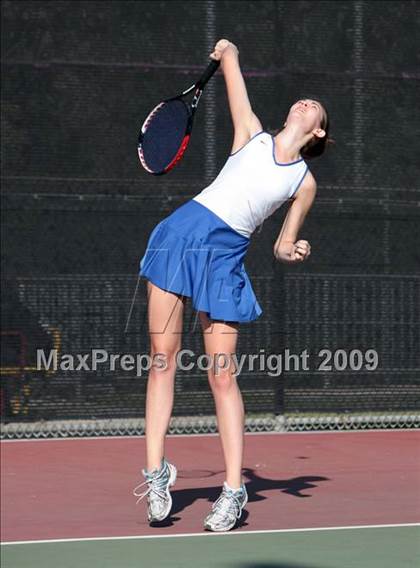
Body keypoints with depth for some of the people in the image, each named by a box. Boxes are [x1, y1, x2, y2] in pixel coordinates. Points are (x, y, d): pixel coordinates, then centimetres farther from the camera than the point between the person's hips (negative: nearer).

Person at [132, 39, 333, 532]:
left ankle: (234, 490, 0)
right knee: (163, 358, -3)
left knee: (221, 374, -5)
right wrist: (227, 54, 3)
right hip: (181, 232, 1)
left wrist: (291, 250, -5)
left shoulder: (304, 182, 13)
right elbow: (230, 65, 20)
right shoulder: (252, 135, 14)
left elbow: (283, 246, 14)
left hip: (225, 255, -1)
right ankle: (155, 472, 3)